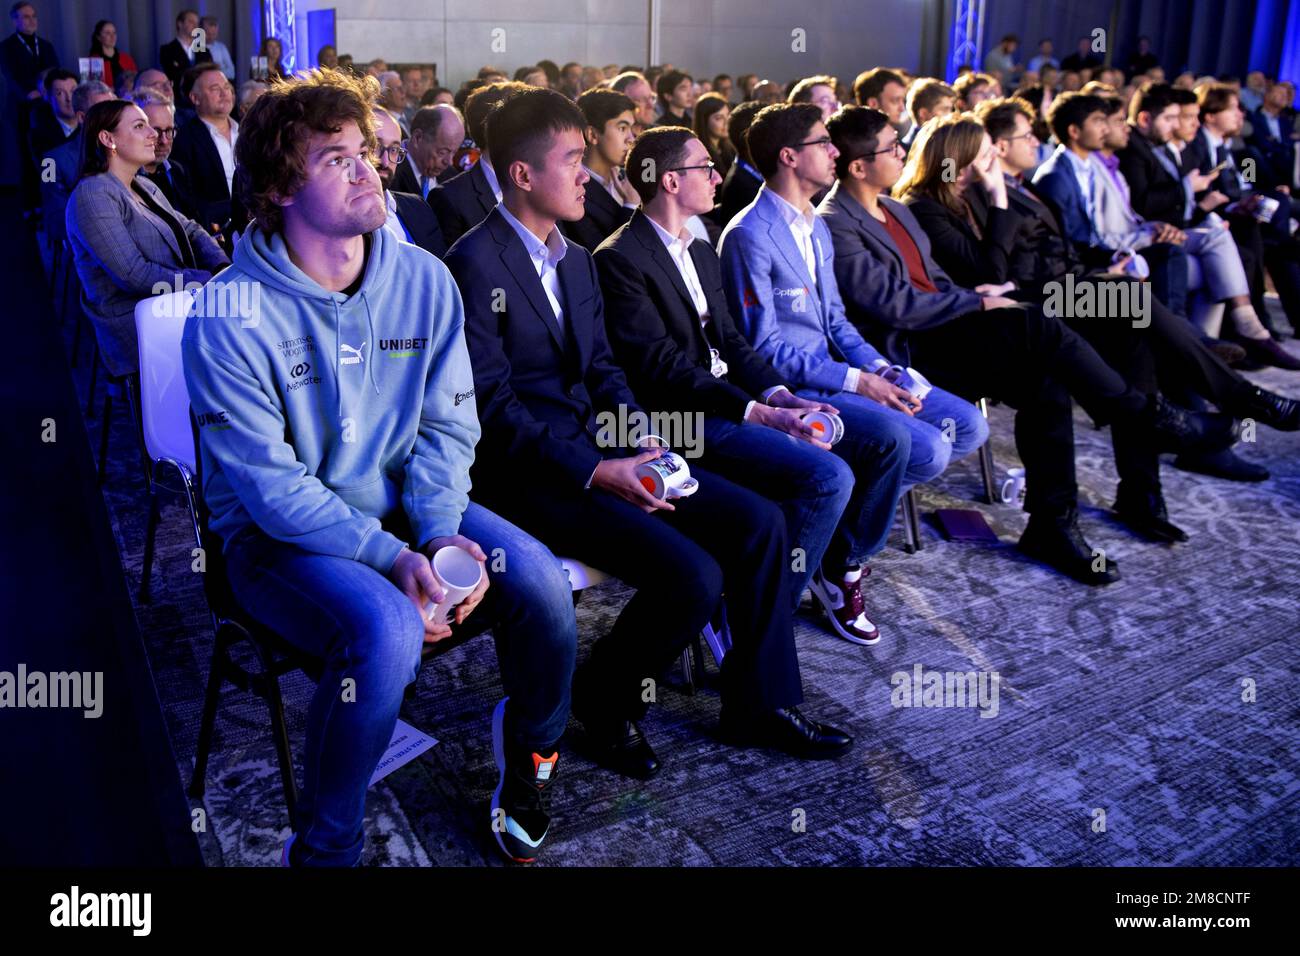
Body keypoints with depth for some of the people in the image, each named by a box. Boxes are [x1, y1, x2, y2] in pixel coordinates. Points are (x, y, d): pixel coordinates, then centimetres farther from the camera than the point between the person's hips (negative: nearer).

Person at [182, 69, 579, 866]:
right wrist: (392, 558, -26)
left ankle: (530, 747, 16)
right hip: (278, 534, -4)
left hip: (405, 506, 5)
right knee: (386, 629, -33)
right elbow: (271, 484, -17)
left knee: (540, 582, -18)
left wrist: (441, 532, -17)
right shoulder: (230, 315, -16)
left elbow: (447, 426, 0)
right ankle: (324, 847, -6)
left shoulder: (423, 280, -2)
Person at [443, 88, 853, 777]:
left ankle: (758, 703, 12)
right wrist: (595, 473, -20)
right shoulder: (476, 264, -12)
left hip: (598, 454, 9)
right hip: (528, 475, -8)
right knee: (692, 576, -22)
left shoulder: (576, 261, 16)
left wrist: (641, 447, -2)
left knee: (757, 522, -2)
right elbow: (494, 405, -17)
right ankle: (602, 700, 5)